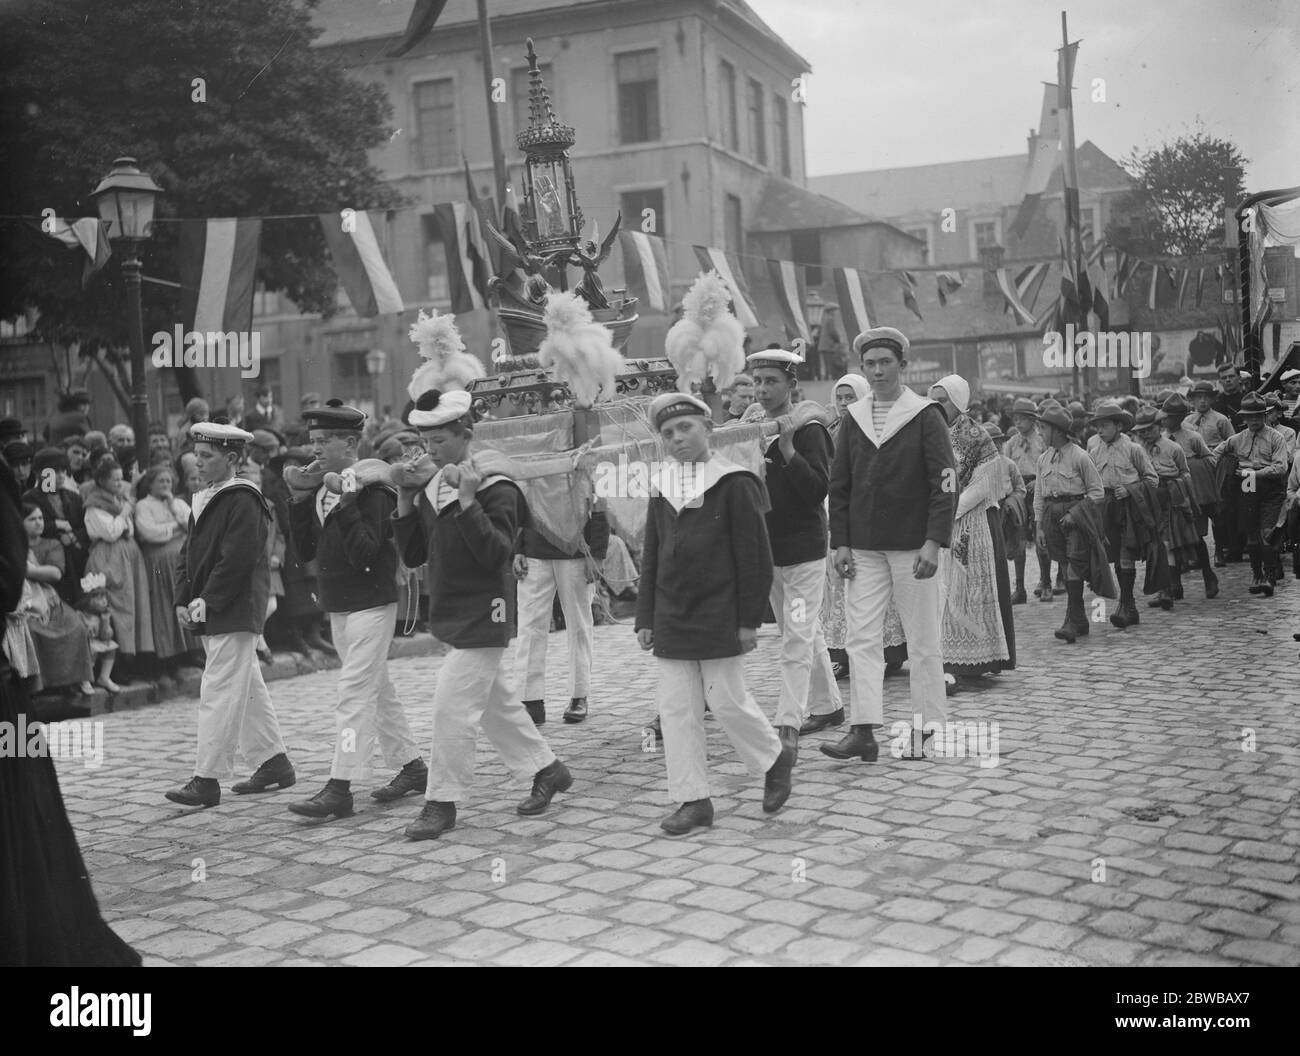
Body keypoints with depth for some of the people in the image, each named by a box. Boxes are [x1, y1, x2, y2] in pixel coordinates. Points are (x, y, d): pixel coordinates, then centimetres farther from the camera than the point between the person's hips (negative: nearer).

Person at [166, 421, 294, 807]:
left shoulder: (243, 502, -13)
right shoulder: (203, 500, 15)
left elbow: (237, 561, -20)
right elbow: (188, 554, 17)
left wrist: (207, 602, -18)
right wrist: (183, 600, 5)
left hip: (234, 614, -10)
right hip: (208, 615, 10)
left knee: (219, 694, -7)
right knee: (248, 689, 15)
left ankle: (207, 779, -4)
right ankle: (274, 762, 24)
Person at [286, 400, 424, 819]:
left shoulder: (370, 490, -15)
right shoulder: (321, 489, 9)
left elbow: (365, 553, -24)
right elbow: (304, 552, 8)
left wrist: (344, 504, -28)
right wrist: (300, 502, -2)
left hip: (371, 604, -9)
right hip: (338, 606, 9)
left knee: (354, 694, -9)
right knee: (378, 690, 15)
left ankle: (340, 788, -8)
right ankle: (411, 767, 26)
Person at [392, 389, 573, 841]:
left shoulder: (496, 489, -14)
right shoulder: (430, 489, 7)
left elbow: (496, 554, -24)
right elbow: (413, 556, 6)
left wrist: (467, 500, -29)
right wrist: (405, 499, -4)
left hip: (483, 619, -8)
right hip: (453, 616, 8)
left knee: (451, 709, -8)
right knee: (499, 704, 17)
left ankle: (442, 803, 3)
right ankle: (548, 769, 32)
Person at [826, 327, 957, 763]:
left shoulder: (926, 415, -3)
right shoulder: (854, 418, 9)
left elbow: (945, 483, -8)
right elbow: (839, 485, 11)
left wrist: (933, 542, -16)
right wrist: (841, 542, 3)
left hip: (912, 545, -4)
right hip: (864, 548, 4)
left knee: (922, 642, 4)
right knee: (862, 637, -3)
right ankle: (864, 732, -2)